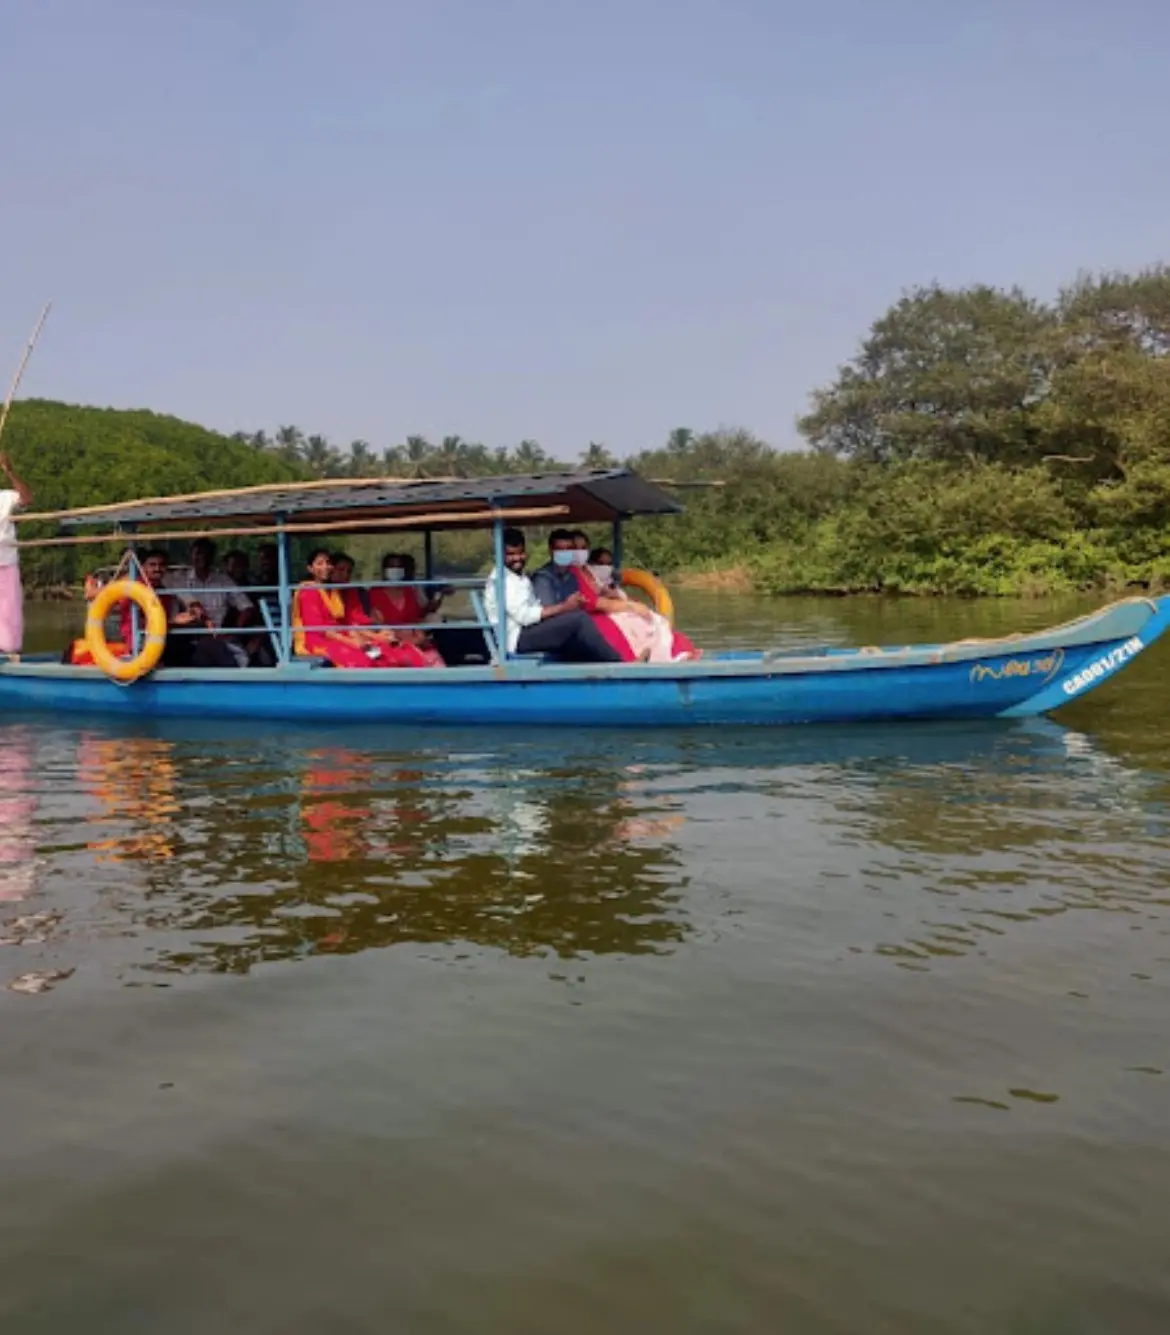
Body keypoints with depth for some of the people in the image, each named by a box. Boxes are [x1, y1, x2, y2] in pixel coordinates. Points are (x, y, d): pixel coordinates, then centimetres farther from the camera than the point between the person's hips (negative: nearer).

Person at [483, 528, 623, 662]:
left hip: (530, 635, 9)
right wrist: (564, 607, -18)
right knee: (579, 618, -21)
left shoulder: (522, 578, 23)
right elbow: (523, 616, -19)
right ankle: (618, 665, -16)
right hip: (519, 639, -9)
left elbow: (535, 609, 12)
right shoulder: (501, 579, -8)